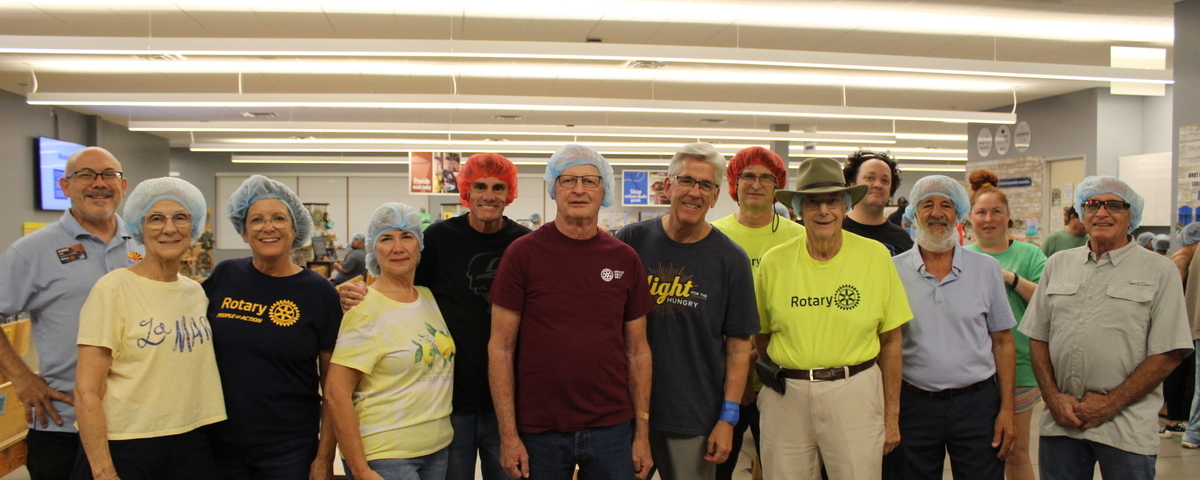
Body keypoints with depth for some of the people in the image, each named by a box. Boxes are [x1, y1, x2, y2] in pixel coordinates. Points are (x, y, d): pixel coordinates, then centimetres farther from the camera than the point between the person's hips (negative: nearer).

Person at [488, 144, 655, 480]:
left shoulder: (624, 259, 2)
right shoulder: (523, 253, -5)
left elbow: (637, 351, 7)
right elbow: (501, 348, -5)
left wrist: (642, 432, 4)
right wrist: (508, 435, -8)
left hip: (612, 429, 2)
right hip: (539, 431, -2)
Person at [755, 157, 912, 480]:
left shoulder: (876, 256, -2)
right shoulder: (774, 262, -1)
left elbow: (890, 341, 2)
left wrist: (891, 415, 3)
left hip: (855, 392, -1)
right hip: (785, 395, 1)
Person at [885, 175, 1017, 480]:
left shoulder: (986, 269, 4)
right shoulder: (894, 271, 0)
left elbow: (1002, 341, 6)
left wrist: (1007, 409, 0)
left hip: (977, 402, 1)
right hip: (913, 405, 0)